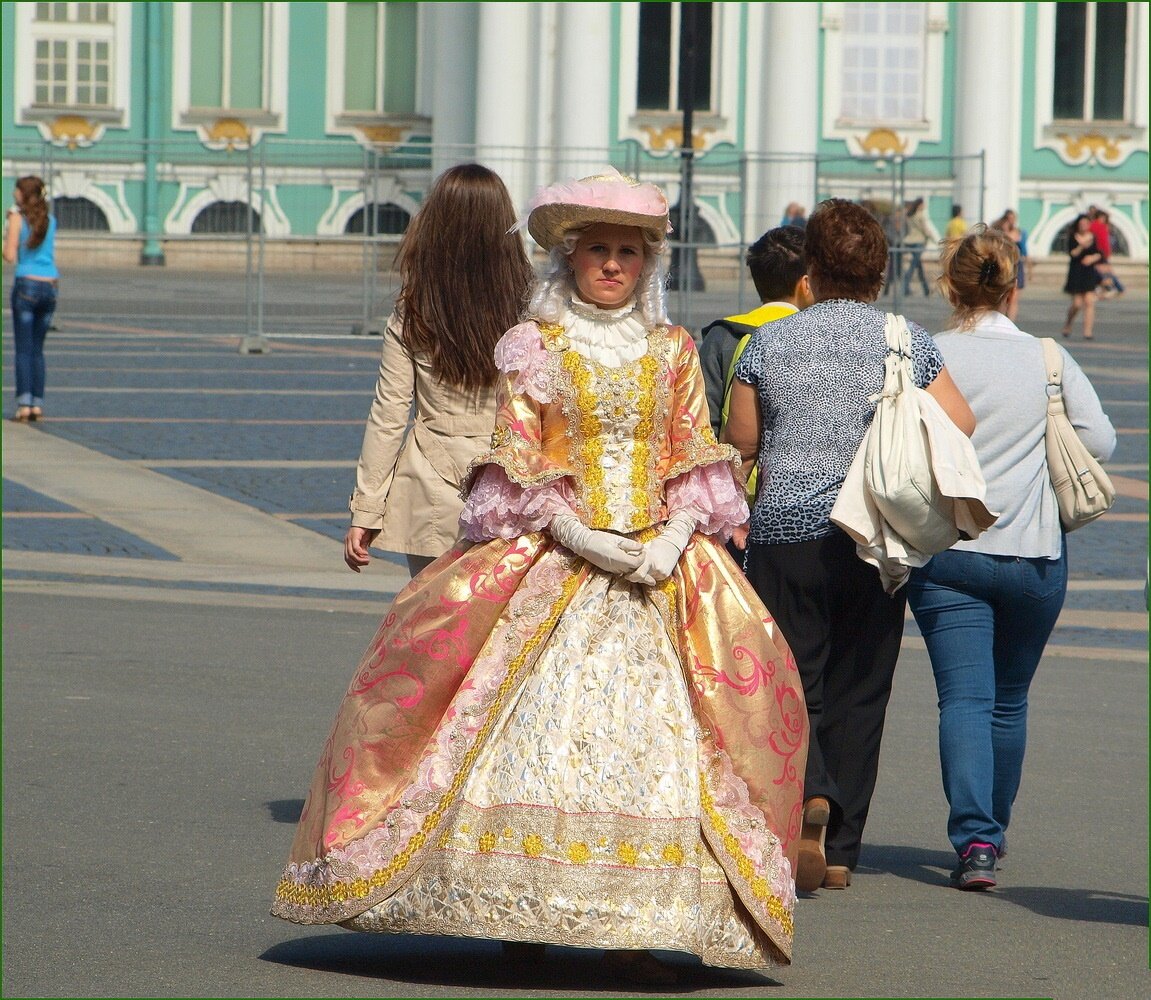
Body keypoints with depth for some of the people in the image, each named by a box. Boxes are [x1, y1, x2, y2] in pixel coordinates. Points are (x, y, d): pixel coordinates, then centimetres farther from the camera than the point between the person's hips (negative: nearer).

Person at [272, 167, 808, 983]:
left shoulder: (674, 351, 14)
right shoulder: (537, 348, 7)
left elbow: (697, 461, 10)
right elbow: (517, 464, 1)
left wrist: (672, 541, -8)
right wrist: (579, 536, -13)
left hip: (659, 568, 2)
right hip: (551, 560, -2)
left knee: (652, 736, -9)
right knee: (534, 731, -11)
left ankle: (632, 924, -9)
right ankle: (523, 915, -6)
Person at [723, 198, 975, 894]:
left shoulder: (769, 342, 0)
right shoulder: (909, 342, 0)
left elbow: (740, 443, 5)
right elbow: (961, 425, -1)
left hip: (785, 531, -1)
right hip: (876, 541, 1)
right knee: (858, 691, 9)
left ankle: (811, 796, -25)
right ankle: (840, 853, 11)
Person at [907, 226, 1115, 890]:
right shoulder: (1050, 359, -1)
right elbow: (1101, 441, -2)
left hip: (946, 553, -2)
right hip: (1035, 558, 2)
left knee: (965, 698, -4)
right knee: (1010, 700, 17)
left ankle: (975, 839, -21)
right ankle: (993, 829, 29)